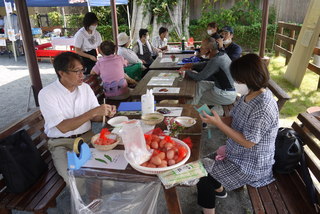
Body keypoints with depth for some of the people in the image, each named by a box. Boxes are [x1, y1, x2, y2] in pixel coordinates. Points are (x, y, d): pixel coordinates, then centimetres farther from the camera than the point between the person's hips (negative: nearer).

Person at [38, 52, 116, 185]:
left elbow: (94, 117, 8)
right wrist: (93, 112, -26)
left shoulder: (85, 88, 3)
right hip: (61, 143, -4)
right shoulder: (47, 94, -12)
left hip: (87, 136, 4)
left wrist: (105, 113, -15)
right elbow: (63, 127, -20)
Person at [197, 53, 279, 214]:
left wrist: (218, 124, -27)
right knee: (203, 163, 18)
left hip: (250, 166, -8)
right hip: (237, 154, 9)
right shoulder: (251, 94, -4)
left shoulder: (263, 108, -32)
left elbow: (248, 142, -27)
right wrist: (215, 118, -12)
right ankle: (219, 189, 47)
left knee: (203, 178, -7)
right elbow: (236, 120, 4)